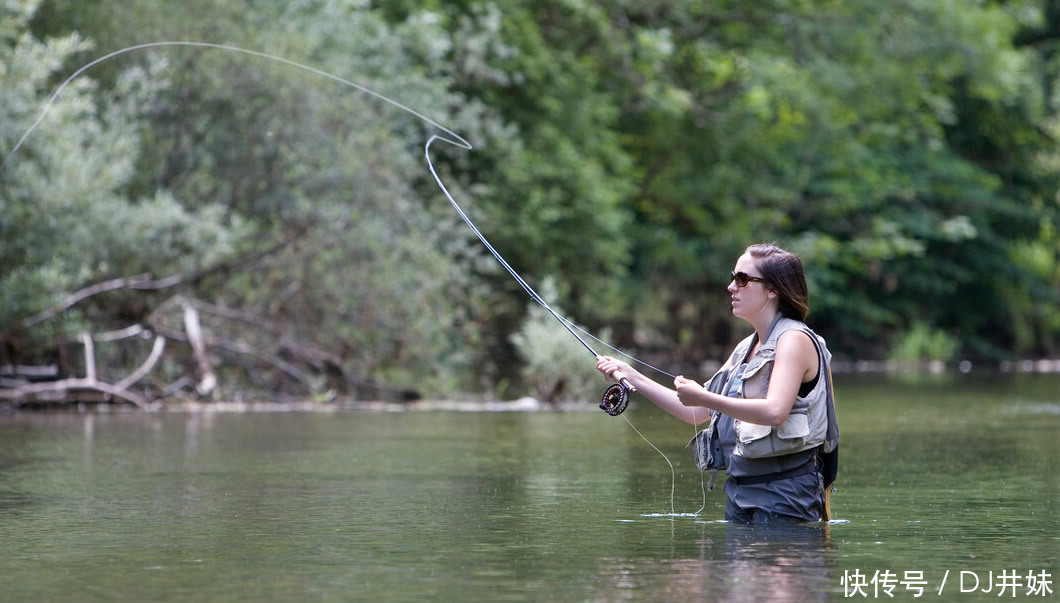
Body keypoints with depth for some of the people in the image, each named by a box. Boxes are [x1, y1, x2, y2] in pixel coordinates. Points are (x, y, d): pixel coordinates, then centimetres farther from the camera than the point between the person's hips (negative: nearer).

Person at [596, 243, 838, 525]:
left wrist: (704, 397, -24)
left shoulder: (795, 339, -9)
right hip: (740, 490, 8)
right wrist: (633, 377, 14)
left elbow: (775, 411, -25)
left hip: (784, 493, -8)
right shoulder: (747, 348, 19)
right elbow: (696, 412, 19)